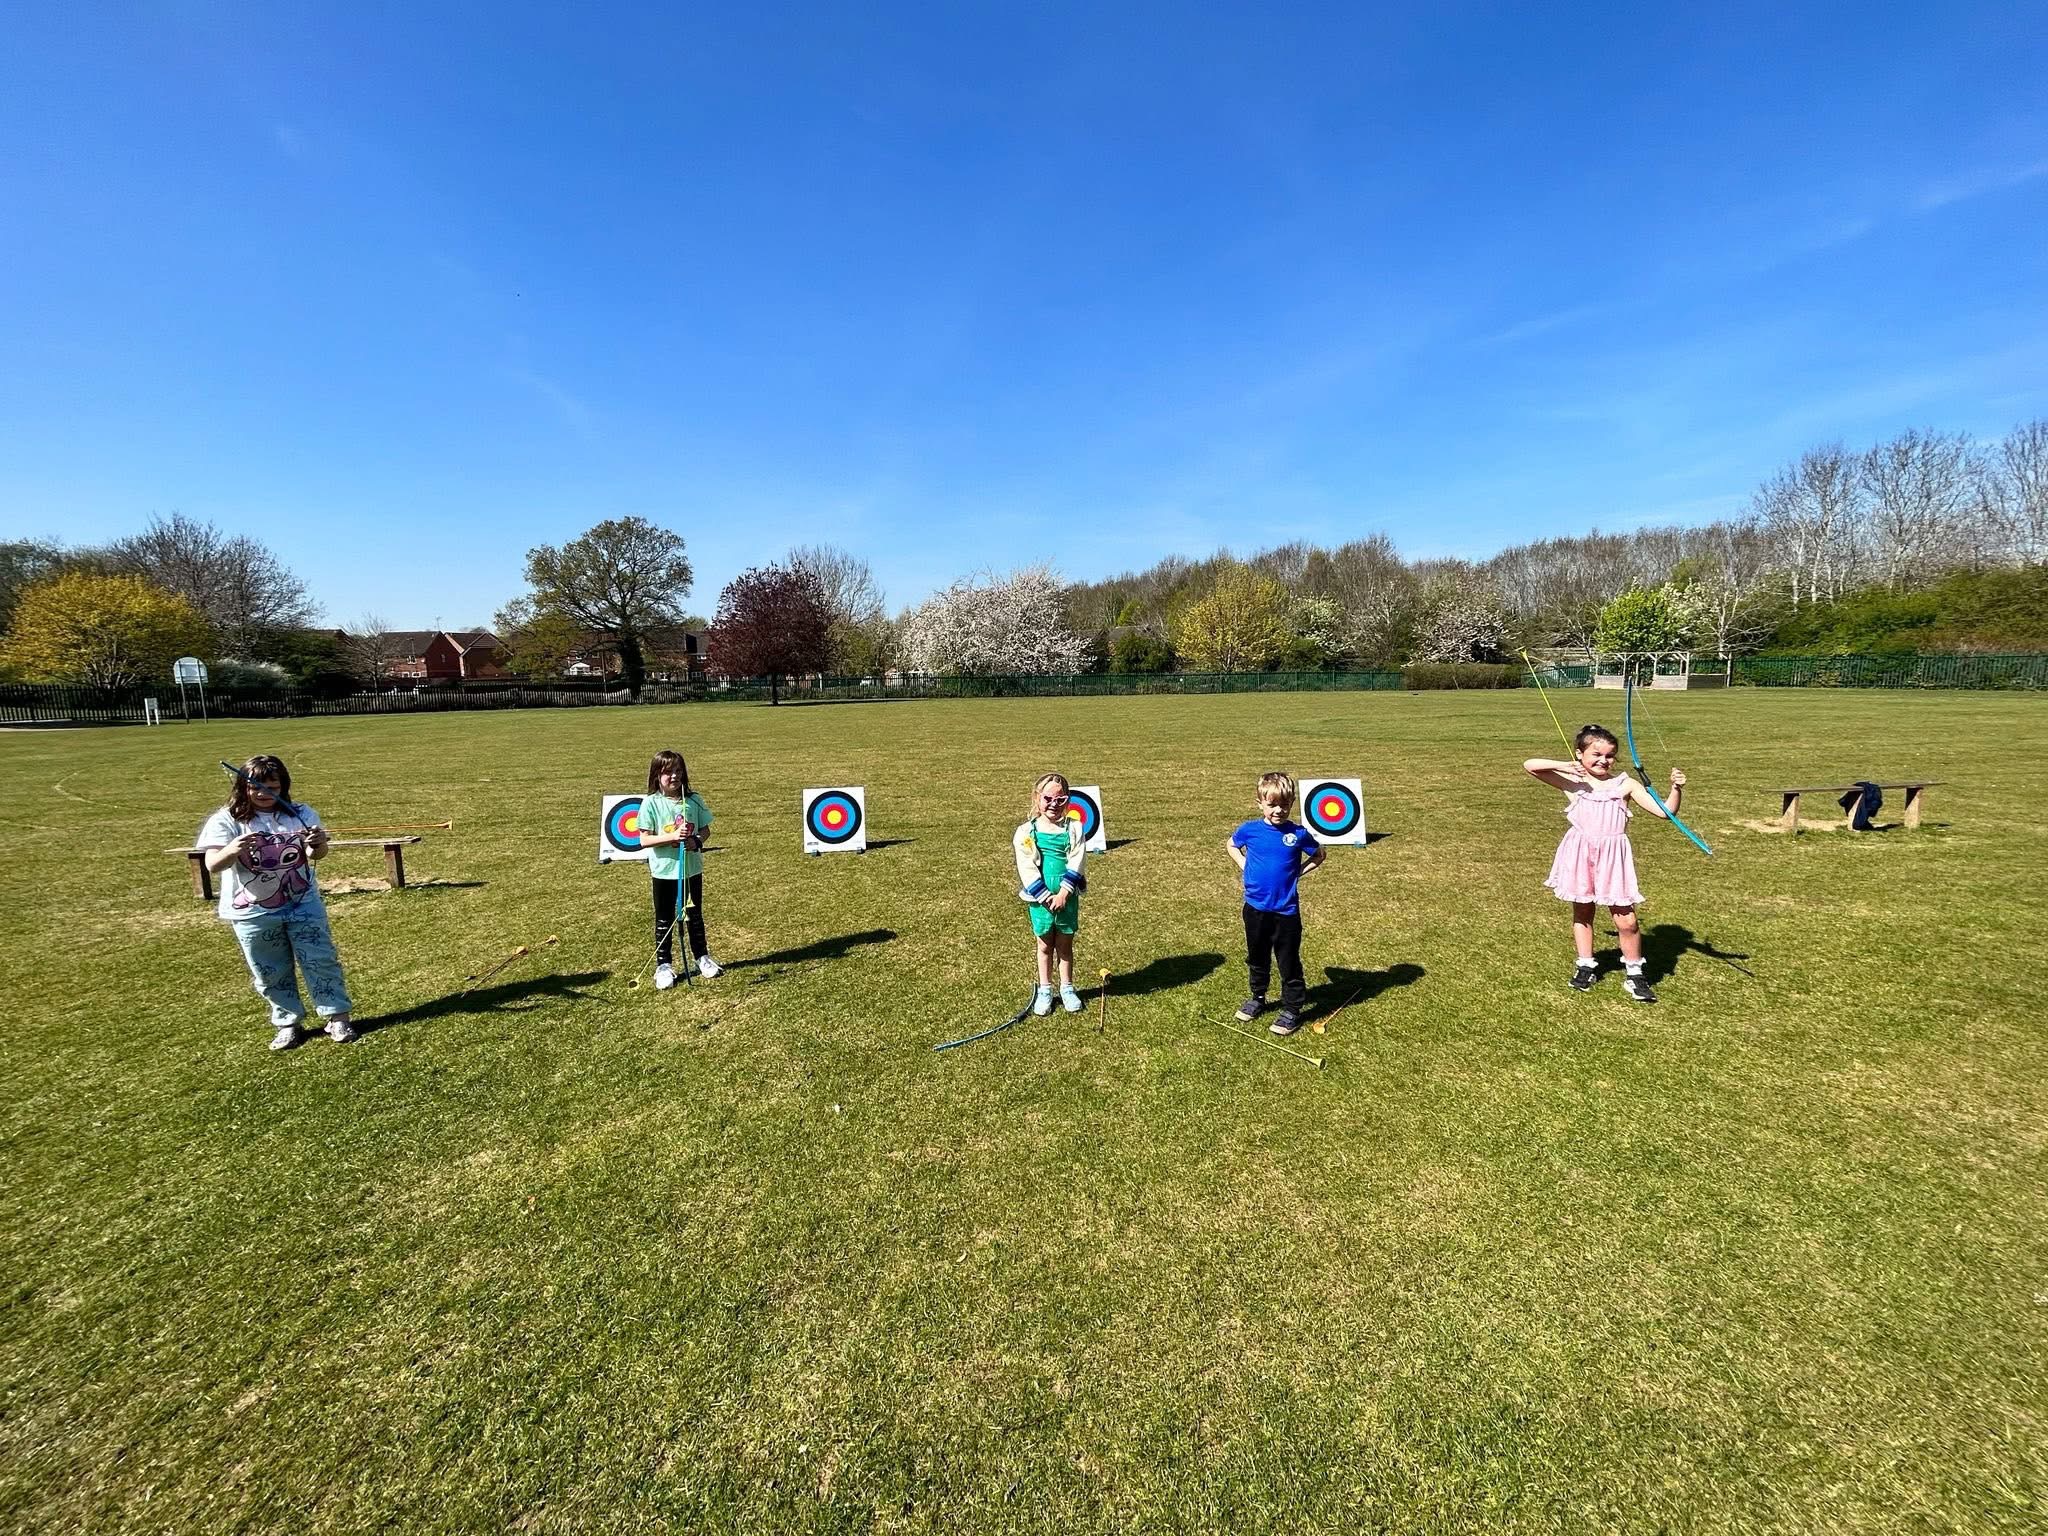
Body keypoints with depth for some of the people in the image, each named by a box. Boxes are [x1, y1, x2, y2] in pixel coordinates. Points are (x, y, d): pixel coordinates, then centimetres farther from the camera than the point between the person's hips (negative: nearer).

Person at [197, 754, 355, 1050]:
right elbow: (213, 865, -17)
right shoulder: (226, 820, -10)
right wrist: (232, 850, -39)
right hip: (253, 914, 0)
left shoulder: (301, 814, -5)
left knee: (321, 961, 4)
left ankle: (338, 1016, 14)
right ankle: (288, 1023, 26)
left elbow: (316, 855, -9)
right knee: (270, 973, 11)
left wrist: (317, 845, -33)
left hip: (303, 904, 0)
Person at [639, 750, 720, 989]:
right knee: (664, 920, 11)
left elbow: (705, 828, 5)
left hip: (692, 868, 3)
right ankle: (664, 966, 22)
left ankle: (702, 957, 33)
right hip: (664, 871, -2)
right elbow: (644, 840, -13)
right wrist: (672, 836, -25)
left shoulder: (694, 799, -3)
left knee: (694, 915, 18)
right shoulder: (651, 803, -11)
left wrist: (696, 840, -16)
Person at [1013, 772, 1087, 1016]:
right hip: (1039, 897, -1)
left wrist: (1063, 893, -18)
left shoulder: (1074, 829, -2)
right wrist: (1046, 896, -15)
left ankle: (1067, 989, 26)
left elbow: (1076, 863, -9)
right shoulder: (1026, 831, -6)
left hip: (1067, 896, 1)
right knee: (1045, 944, 11)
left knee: (1065, 944, 12)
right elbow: (1027, 868, -10)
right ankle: (1044, 990, 25)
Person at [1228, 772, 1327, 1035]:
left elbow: (1321, 854, 7)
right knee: (1256, 958, 20)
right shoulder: (1250, 829, -6)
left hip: (1286, 910, -2)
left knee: (1289, 962, 7)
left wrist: (1298, 871, -3)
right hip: (1255, 907, 3)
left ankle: (1292, 1009, 21)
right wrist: (1245, 866, 1)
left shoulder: (1299, 833, -10)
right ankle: (1257, 998, 38)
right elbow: (1231, 845, 15)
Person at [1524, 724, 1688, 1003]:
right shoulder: (1572, 782, 0)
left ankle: (1634, 973, 17)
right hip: (1580, 854, 0)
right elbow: (1530, 765, -7)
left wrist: (1676, 789, -19)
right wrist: (1562, 766, -18)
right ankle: (1585, 965, 30)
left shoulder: (1625, 785, 2)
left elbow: (1664, 810, -2)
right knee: (1582, 911, 15)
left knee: (1626, 920, -1)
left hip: (1613, 856, 0)